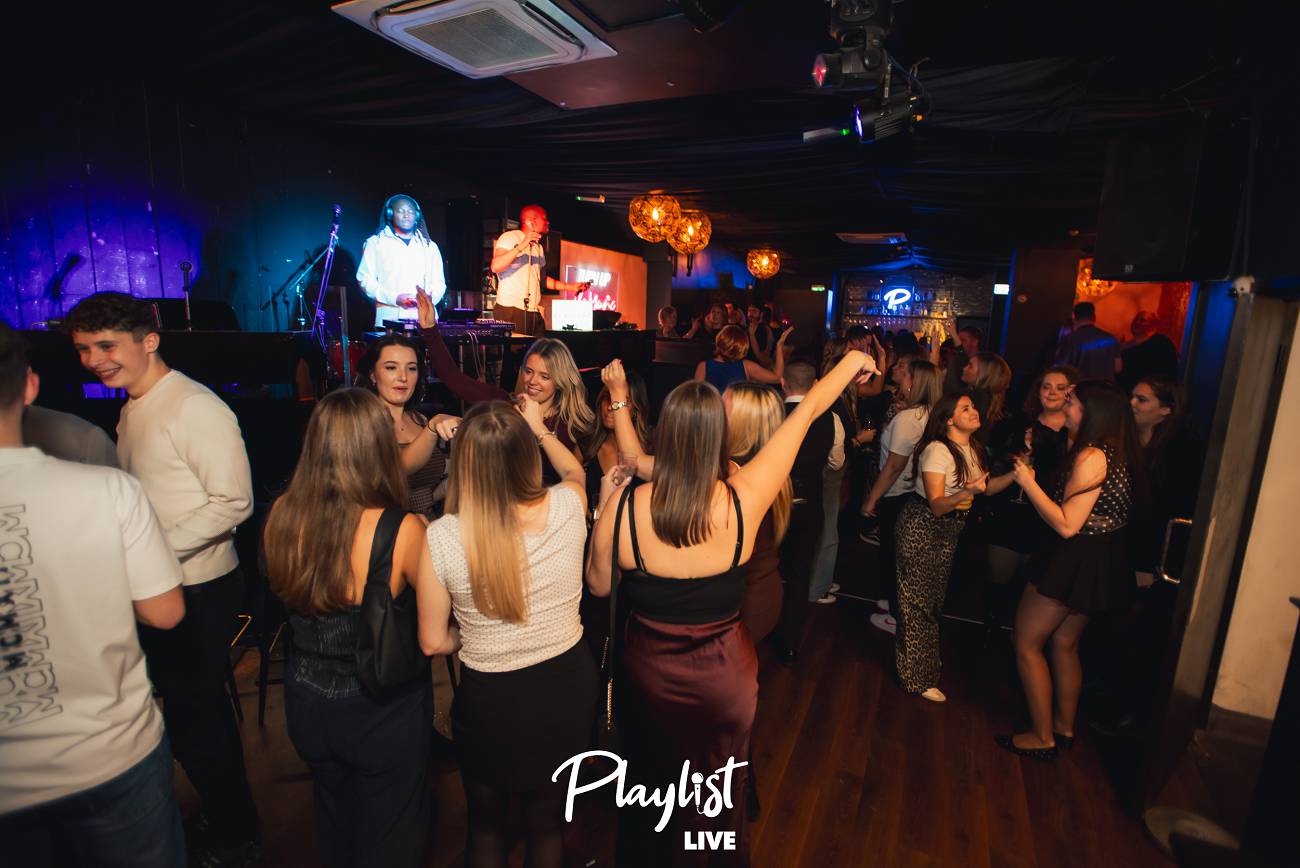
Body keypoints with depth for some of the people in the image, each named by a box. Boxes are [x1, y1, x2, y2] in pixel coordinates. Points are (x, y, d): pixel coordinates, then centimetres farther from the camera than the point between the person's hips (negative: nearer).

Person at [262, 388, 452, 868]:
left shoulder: (282, 515, -15)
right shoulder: (403, 530, -29)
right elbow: (435, 640, -25)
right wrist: (467, 634, -3)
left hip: (307, 707, 5)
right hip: (384, 715, -4)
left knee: (335, 824, 32)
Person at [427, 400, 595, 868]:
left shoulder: (441, 537, -25)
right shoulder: (567, 507, -19)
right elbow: (575, 470, 7)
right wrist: (541, 429, 20)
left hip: (489, 696, -2)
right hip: (567, 686, 3)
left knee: (486, 821, 30)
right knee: (547, 820, 29)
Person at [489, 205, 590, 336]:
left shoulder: (538, 246, 22)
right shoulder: (510, 237, 0)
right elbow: (495, 267, -15)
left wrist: (570, 287, 25)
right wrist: (521, 246, -21)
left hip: (534, 312, 7)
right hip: (510, 310, -7)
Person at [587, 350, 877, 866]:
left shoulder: (624, 505, -26)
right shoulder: (745, 497, -25)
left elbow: (599, 586, -8)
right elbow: (806, 412, -11)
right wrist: (850, 362, 5)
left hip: (650, 674, 0)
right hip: (725, 675, 1)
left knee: (652, 785, 30)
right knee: (725, 791, 31)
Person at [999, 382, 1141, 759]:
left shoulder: (1091, 457, -23)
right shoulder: (1116, 453, 6)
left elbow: (1067, 526, -24)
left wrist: (1029, 484, -20)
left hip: (1077, 562, -9)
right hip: (1104, 561, 10)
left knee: (1026, 644, 5)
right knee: (1064, 643, 22)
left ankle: (1043, 737, 16)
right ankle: (1064, 726, 37)